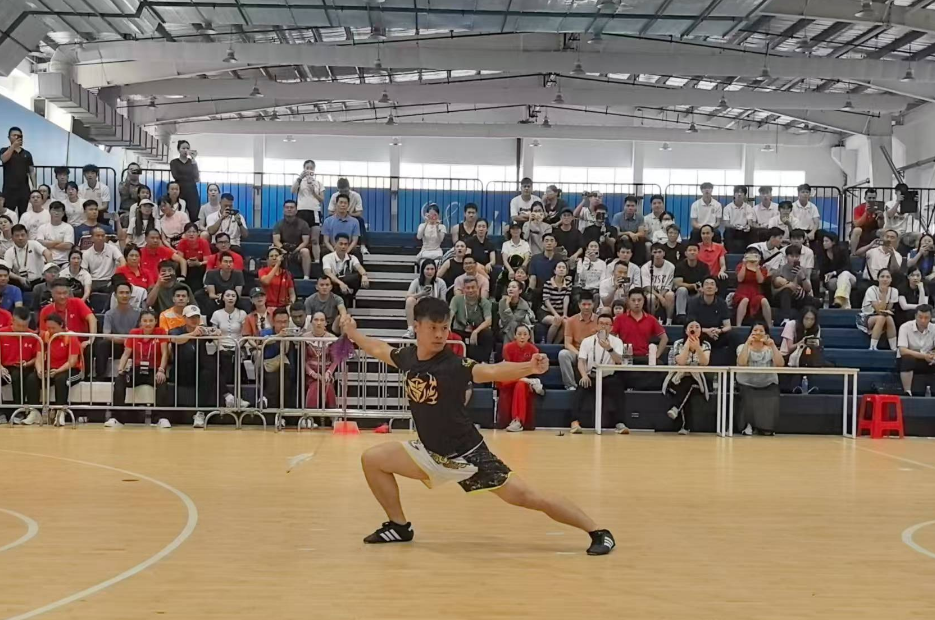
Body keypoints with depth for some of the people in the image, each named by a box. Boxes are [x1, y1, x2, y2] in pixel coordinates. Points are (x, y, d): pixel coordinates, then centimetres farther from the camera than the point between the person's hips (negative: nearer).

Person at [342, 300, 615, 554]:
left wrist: (529, 368, -55)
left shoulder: (455, 364, -21)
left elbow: (492, 371, -38)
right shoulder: (407, 357, -5)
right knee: (373, 459, 3)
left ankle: (598, 532, -1)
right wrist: (353, 333, 29)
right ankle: (399, 526, 19)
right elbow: (379, 349, 18)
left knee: (526, 497, -11)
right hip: (431, 453, 6)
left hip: (467, 454, -6)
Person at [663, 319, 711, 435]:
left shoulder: (705, 345, 1)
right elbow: (680, 362, -20)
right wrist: (688, 343, -20)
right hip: (679, 379, -1)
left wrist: (697, 347, -30)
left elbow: (705, 363, -17)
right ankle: (686, 426, -33)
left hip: (695, 380, 1)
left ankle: (675, 408, -37)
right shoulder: (678, 343, -3)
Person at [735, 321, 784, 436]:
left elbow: (780, 364, -12)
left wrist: (773, 346, -16)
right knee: (749, 399, -31)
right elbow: (741, 363, -19)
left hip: (768, 385, 1)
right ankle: (748, 425, -10)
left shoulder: (770, 349, 7)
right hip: (748, 384, -1)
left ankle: (766, 427, -5)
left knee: (771, 400, -26)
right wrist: (747, 343, -19)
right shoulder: (743, 347, 3)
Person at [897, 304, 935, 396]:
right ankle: (907, 392, -31)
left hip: (926, 362, 4)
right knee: (907, 359, -37)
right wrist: (924, 356, -35)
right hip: (907, 361, -4)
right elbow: (902, 351, -24)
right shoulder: (905, 327, -15)